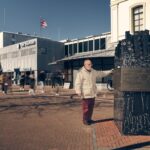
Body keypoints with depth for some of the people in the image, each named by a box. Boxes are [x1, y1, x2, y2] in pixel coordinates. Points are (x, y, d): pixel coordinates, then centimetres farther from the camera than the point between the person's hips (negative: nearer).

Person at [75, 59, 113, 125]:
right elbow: (78, 83, -14)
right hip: (85, 94, -7)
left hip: (92, 94, 7)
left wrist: (110, 71, 22)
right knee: (86, 108, -1)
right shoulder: (81, 73, -11)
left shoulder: (93, 72, 10)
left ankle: (89, 119, 27)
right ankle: (85, 120, 12)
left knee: (91, 107, 13)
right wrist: (79, 92, -21)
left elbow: (101, 73, 23)